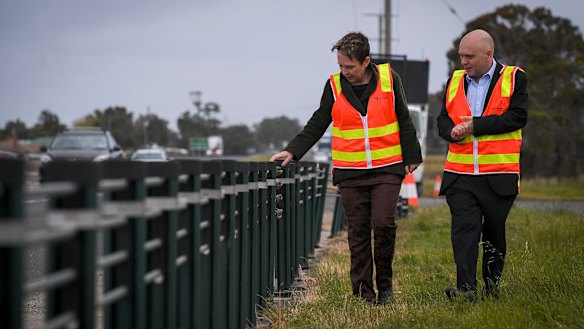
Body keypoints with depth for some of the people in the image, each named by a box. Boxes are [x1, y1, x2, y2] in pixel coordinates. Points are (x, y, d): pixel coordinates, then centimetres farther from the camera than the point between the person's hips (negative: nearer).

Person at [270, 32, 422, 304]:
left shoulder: (388, 79, 0)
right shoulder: (334, 85, 2)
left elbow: (404, 121, 8)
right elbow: (317, 125, 8)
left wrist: (411, 157, 8)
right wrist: (292, 151, -2)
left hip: (387, 169, -1)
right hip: (350, 173, 1)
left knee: (383, 224, -11)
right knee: (358, 232, 2)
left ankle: (385, 283, 9)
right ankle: (363, 292, 8)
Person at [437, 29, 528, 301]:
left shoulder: (514, 78, 1)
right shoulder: (455, 80, 13)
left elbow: (517, 117, -11)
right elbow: (443, 119, 15)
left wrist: (475, 126, -14)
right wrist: (452, 131, -10)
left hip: (499, 174, -2)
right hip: (460, 174, 2)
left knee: (494, 232, 8)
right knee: (463, 228, -10)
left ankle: (491, 286, 23)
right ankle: (466, 289, -15)